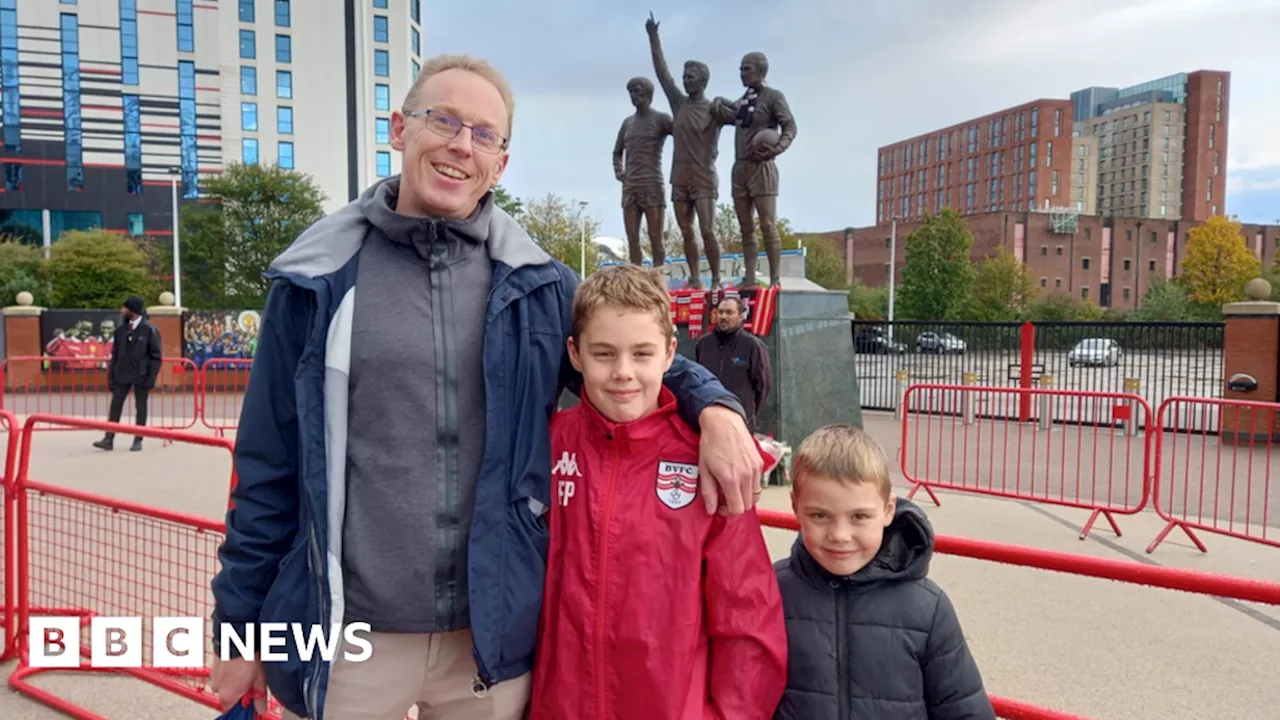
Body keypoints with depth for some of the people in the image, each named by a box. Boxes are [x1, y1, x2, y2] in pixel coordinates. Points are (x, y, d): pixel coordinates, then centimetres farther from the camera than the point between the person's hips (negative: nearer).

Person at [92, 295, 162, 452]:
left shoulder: (149, 330, -6)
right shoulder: (121, 330, 8)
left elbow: (156, 356, -6)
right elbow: (115, 355, 11)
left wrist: (151, 379, -11)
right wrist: (111, 377, 7)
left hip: (141, 376, -4)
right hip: (122, 374, 4)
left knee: (140, 408, 5)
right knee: (115, 406, 0)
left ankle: (138, 441, 13)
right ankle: (109, 439, 2)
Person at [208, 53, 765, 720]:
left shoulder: (536, 285, 0)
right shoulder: (316, 281, -3)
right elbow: (269, 466, 1)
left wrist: (714, 408, -10)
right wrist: (239, 625, 4)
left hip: (494, 635, 2)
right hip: (349, 640, -1)